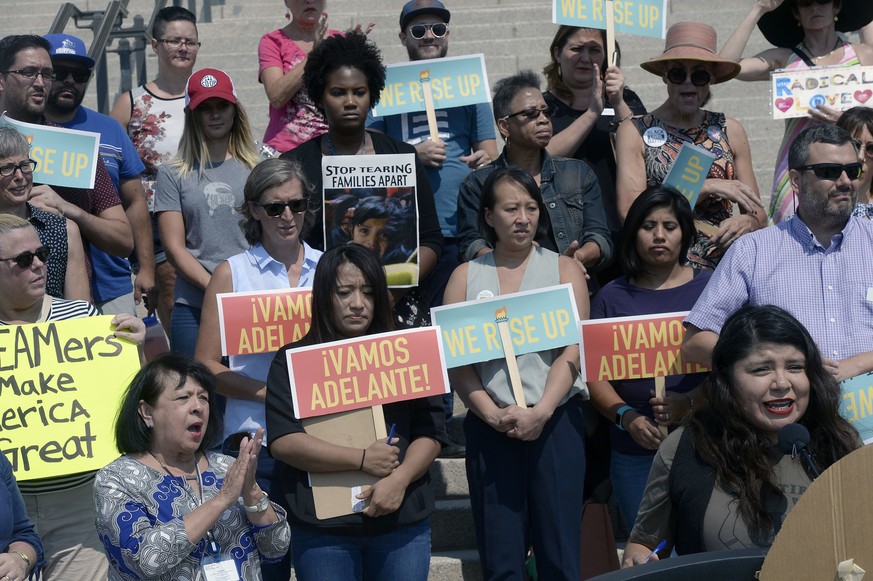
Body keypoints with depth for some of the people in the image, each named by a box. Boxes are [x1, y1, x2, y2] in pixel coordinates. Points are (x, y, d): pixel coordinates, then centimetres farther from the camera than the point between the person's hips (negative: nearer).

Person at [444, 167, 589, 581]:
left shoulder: (563, 269, 8)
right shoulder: (466, 276, 9)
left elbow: (573, 351, -3)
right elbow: (455, 360, 1)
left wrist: (540, 412, -16)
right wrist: (492, 414, -14)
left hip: (555, 422, -1)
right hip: (490, 428, 1)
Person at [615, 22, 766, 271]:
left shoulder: (730, 130, 15)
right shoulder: (635, 132, 6)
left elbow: (758, 214, 17)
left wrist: (745, 222, -6)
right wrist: (706, 187, -9)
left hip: (724, 267, 3)